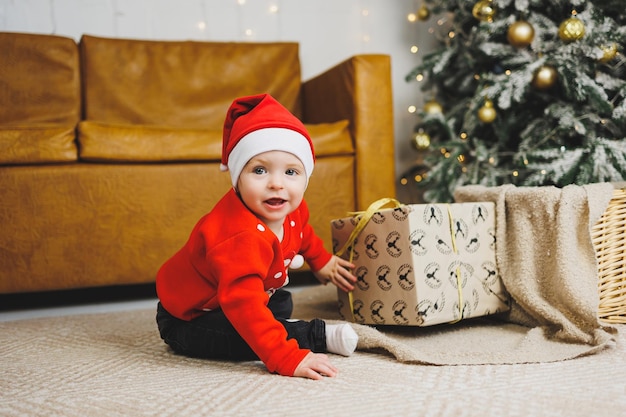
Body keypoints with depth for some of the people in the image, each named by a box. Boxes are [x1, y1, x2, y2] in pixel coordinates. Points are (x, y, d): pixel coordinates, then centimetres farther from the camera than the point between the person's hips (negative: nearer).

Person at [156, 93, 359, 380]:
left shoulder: (293, 210, -11)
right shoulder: (241, 238, -42)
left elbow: (303, 236, 15)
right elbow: (243, 305, -50)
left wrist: (321, 261, 29)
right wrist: (287, 359, -54)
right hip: (187, 319, -9)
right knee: (242, 334, -34)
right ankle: (320, 335, -20)